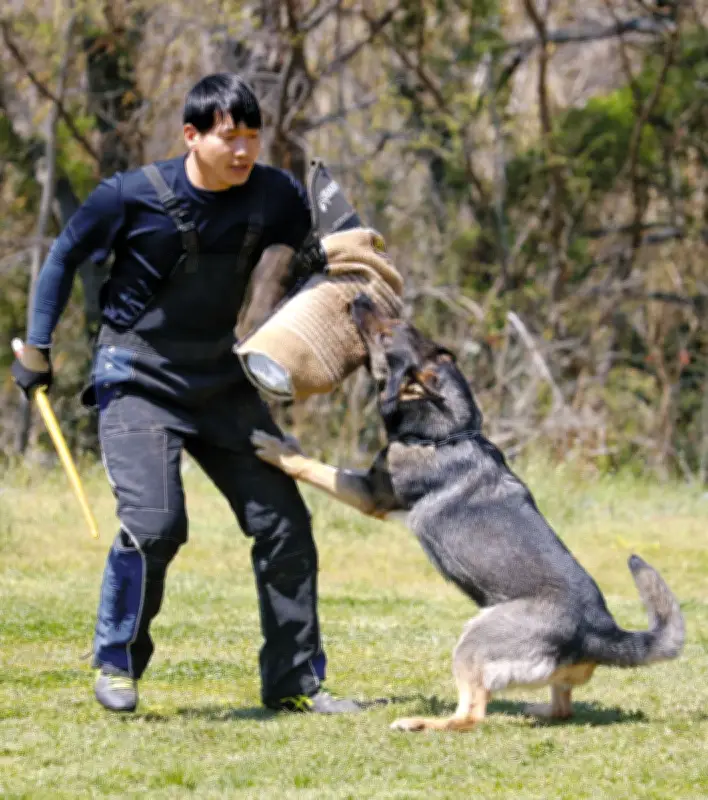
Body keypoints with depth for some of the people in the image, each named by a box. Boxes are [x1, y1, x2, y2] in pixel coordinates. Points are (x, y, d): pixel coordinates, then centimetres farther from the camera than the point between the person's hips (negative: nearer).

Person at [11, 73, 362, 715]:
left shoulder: (275, 196, -9)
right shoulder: (132, 197, -18)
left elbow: (318, 258, 8)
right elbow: (65, 258, -2)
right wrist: (36, 348, 0)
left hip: (223, 384, 4)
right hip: (137, 384, -4)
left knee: (283, 522, 0)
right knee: (154, 523, -20)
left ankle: (296, 680, 13)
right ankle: (116, 661, 4)